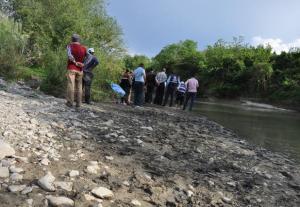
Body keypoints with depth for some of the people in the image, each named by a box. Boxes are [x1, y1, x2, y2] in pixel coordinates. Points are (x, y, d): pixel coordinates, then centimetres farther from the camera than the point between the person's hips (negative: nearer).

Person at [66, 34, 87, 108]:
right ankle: (78, 103, 4)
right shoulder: (83, 48, 7)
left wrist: (76, 63, -9)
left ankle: (70, 102, -9)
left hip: (71, 68, -2)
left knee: (71, 85, -5)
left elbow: (70, 55, -15)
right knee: (79, 86, 6)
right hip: (79, 69, 3)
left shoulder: (70, 46, -1)